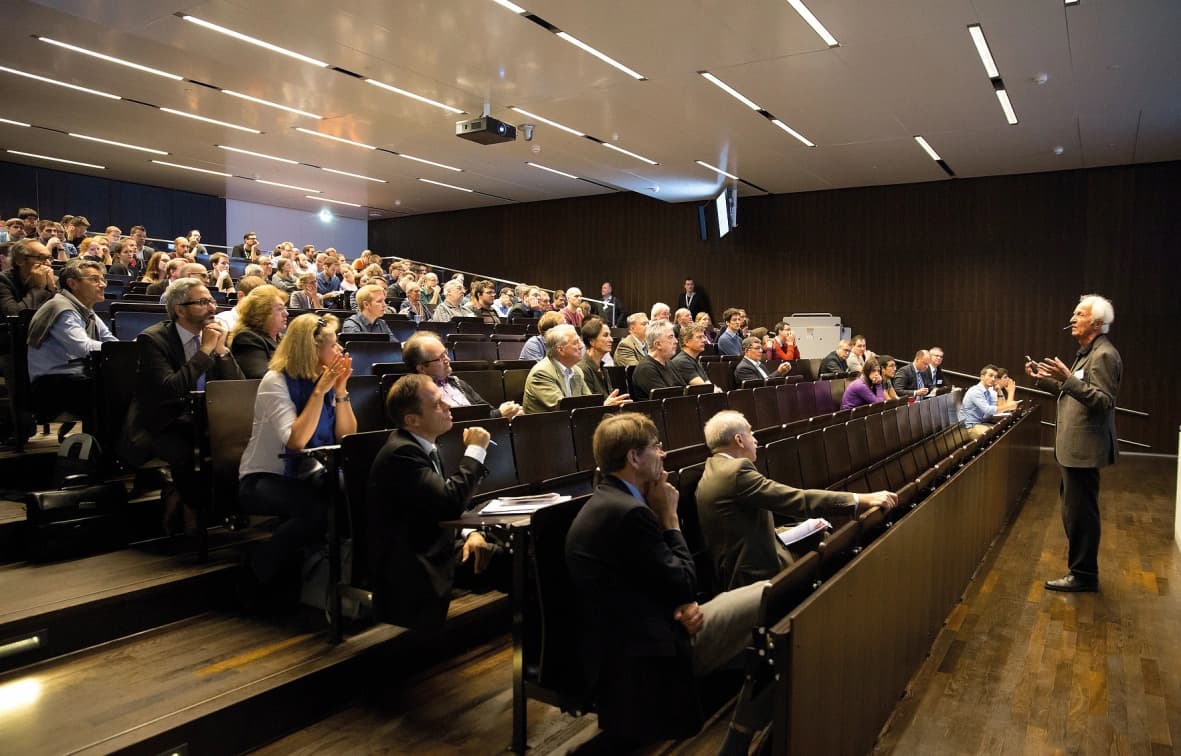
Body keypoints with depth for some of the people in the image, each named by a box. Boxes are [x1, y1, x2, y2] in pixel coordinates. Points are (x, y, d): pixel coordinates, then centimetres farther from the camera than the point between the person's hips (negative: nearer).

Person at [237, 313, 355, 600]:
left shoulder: (325, 378, 3)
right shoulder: (276, 381, -14)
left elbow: (347, 437, -1)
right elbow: (296, 440, -26)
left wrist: (340, 390, -12)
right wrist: (319, 390, -24)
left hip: (308, 476, 5)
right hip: (264, 479, -5)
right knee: (319, 510, -34)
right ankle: (257, 574, -9)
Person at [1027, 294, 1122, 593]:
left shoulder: (1104, 355, -16)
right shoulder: (1088, 353, 15)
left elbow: (1105, 401, -25)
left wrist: (1068, 379, -34)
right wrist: (1047, 378, 15)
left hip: (1084, 448, -11)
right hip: (1075, 446, 11)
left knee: (1080, 512, -3)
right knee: (1076, 510, 18)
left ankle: (1083, 575, 8)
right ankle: (1081, 568, 30)